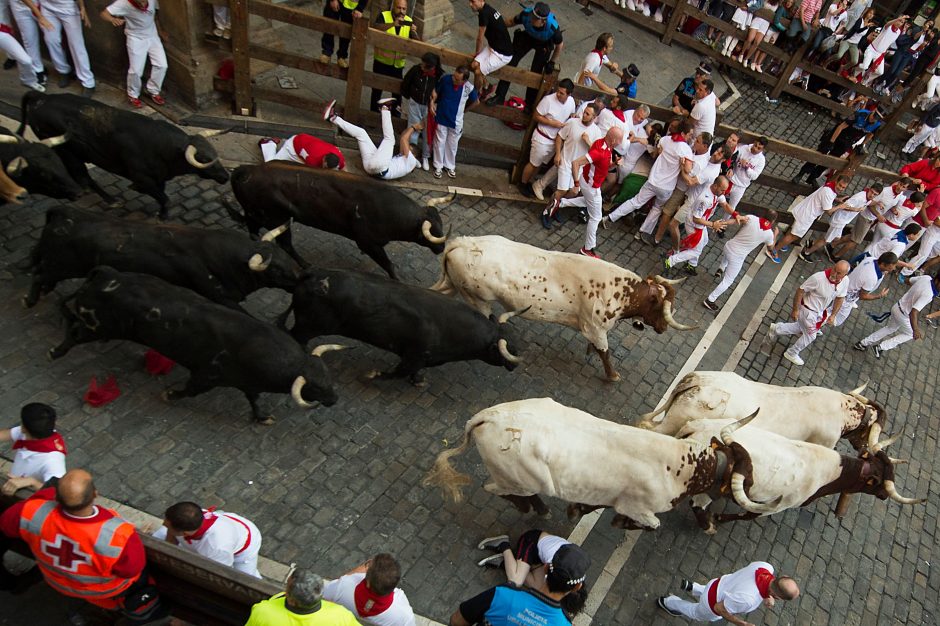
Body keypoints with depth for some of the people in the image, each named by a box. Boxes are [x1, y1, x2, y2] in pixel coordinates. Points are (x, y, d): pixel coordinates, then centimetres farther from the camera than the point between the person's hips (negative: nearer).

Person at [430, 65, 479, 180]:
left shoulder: (469, 88, -22)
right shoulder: (445, 79, -20)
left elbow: (476, 102, 0)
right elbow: (436, 91, -2)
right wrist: (432, 102, -17)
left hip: (456, 121, 0)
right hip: (441, 118, 0)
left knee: (452, 144, 17)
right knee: (439, 142, 13)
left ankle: (450, 166, 38)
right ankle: (438, 166, 32)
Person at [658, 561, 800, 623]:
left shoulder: (766, 566, -31)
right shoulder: (747, 599, -47)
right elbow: (719, 609, -29)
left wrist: (768, 599, -21)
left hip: (720, 584, 4)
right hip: (714, 604, -4)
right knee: (698, 613, 31)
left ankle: (691, 587, 51)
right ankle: (667, 602, 53)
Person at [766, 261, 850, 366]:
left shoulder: (845, 282, -15)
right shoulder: (818, 278, -36)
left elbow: (840, 298, 3)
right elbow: (800, 291, -25)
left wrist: (833, 315, 4)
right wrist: (795, 310, -19)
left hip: (820, 312, 7)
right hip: (808, 311, -7)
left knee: (802, 328, 25)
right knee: (810, 335, 12)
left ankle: (777, 329, 40)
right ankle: (792, 353, 36)